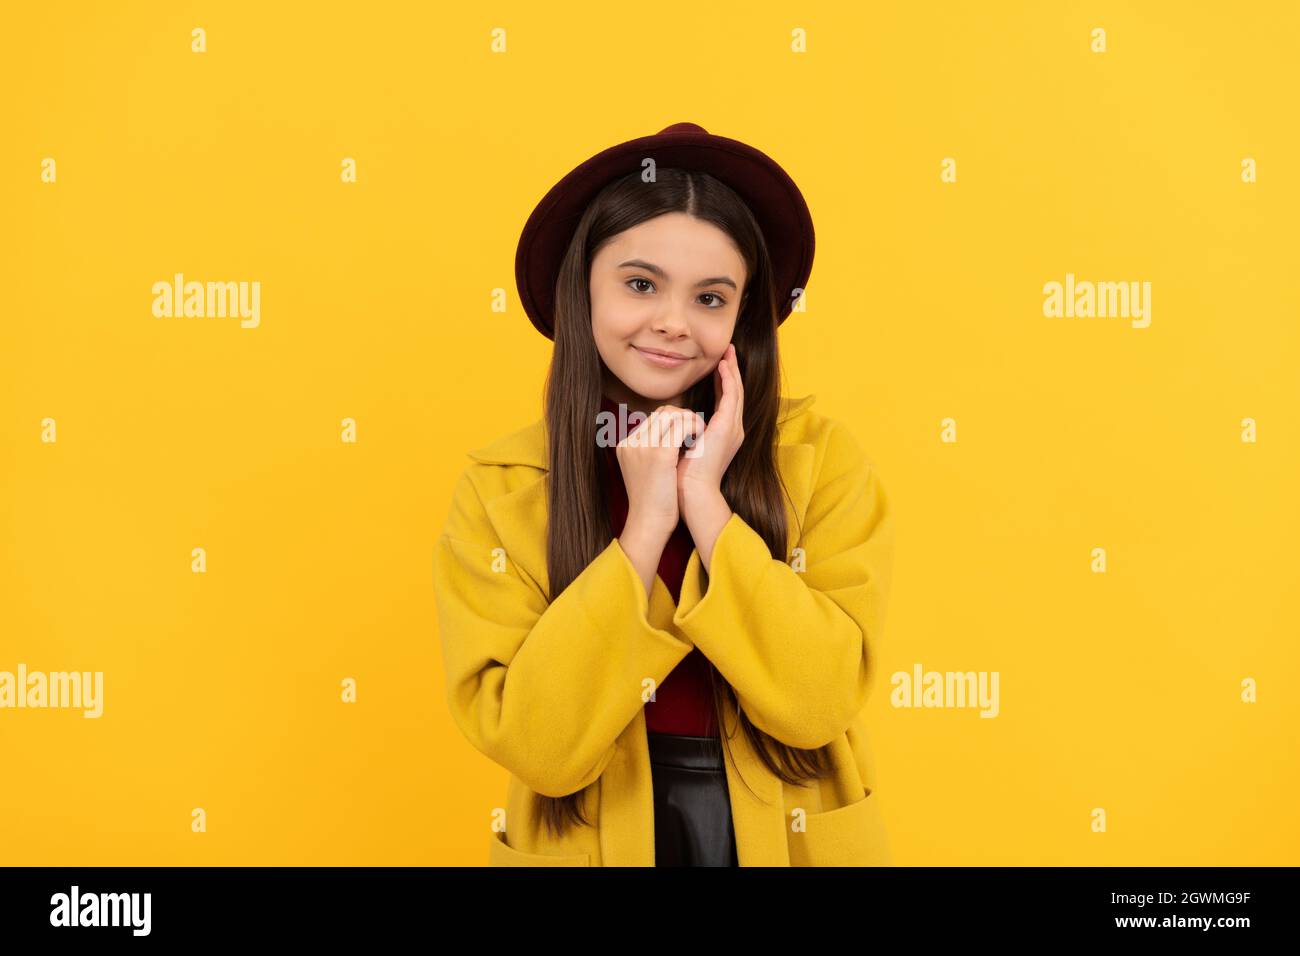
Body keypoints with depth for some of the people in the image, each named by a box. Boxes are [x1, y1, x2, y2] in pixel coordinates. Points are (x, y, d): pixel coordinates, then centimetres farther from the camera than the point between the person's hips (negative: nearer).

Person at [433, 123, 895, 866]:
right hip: (593, 841, 0)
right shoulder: (500, 489, -11)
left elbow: (819, 700, -19)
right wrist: (646, 525, -23)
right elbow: (534, 744, -18)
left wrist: (705, 501, -22)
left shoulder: (821, 457, -11)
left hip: (789, 839, 1)